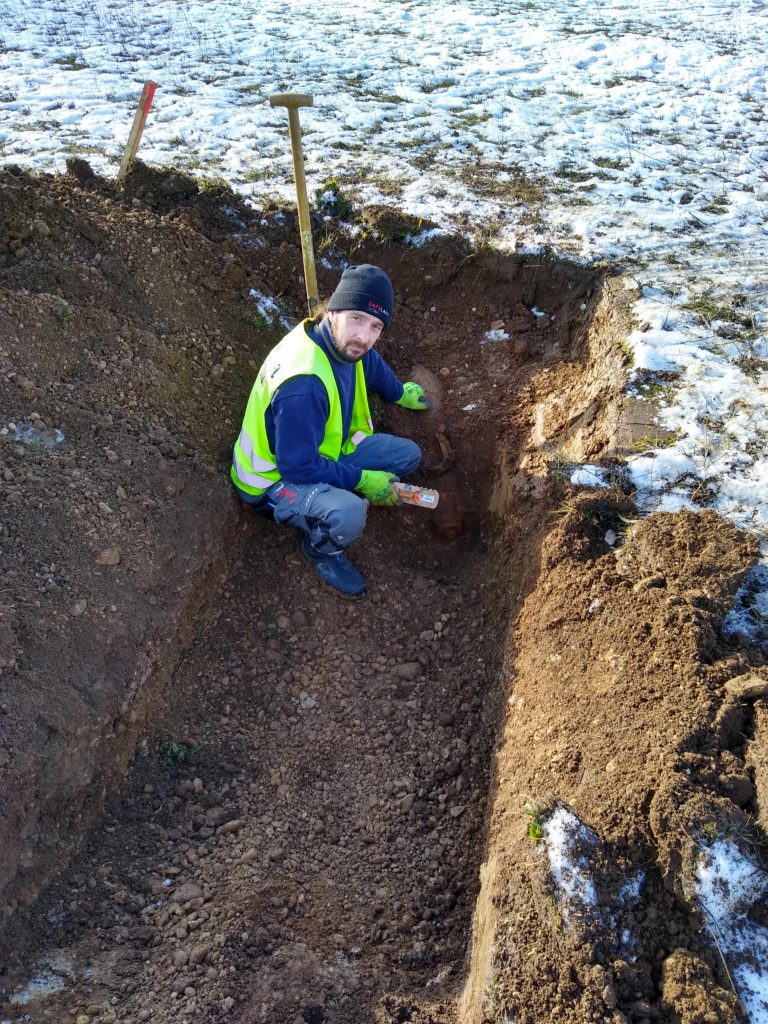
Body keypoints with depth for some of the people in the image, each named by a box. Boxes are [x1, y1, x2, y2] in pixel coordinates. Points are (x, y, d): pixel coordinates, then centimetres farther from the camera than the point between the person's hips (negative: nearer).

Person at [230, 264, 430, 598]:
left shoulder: (343, 342, -10)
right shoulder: (303, 383, -38)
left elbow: (372, 365, 17)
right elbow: (298, 467, -31)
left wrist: (400, 393, 32)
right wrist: (361, 480, -21)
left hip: (325, 451, 9)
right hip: (276, 479, -8)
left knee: (408, 455, 4)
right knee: (348, 514, -36)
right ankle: (319, 550, -1)